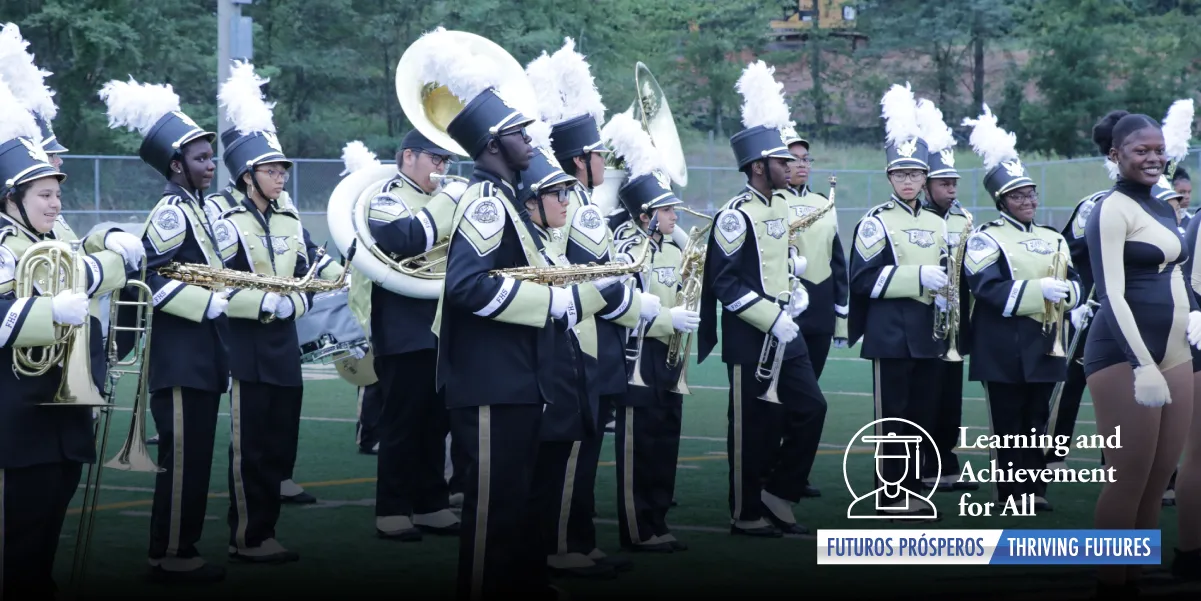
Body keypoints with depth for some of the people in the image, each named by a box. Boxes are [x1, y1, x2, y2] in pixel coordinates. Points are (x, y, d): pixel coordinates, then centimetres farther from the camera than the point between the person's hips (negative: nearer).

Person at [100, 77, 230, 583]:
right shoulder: (172, 211, -13)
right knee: (182, 460, -6)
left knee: (193, 460, 13)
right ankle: (170, 557, 0)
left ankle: (180, 550, 19)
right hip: (181, 361, -10)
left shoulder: (192, 209, 16)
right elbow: (148, 278, -23)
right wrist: (210, 303, -23)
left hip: (200, 360, 10)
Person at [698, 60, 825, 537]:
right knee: (754, 426, -1)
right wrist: (771, 319, -21)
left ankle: (778, 494, 15)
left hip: (785, 333, 8)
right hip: (751, 339, -8)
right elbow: (724, 282, -19)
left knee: (811, 408, 5)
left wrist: (796, 292, 5)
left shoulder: (780, 209, 11)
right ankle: (747, 514, 10)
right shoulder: (736, 216, -15)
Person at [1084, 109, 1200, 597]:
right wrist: (1143, 367, -24)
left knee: (1159, 477, 9)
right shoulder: (1112, 210, -11)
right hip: (1124, 356, -8)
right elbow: (1112, 295, -18)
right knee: (1129, 478, -5)